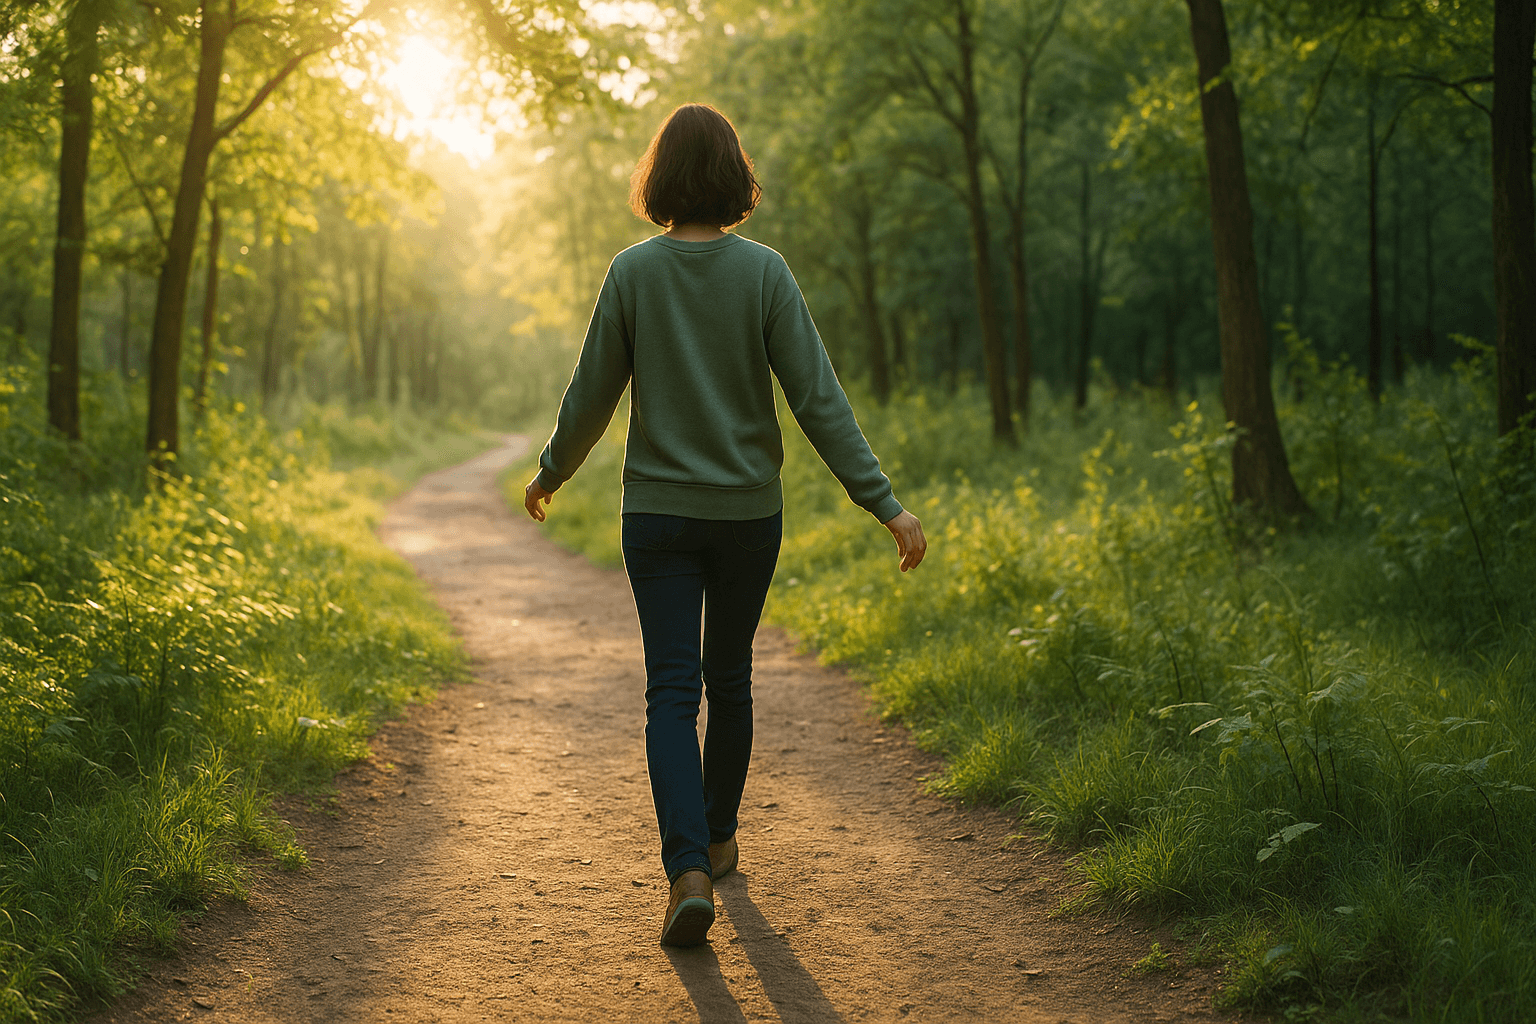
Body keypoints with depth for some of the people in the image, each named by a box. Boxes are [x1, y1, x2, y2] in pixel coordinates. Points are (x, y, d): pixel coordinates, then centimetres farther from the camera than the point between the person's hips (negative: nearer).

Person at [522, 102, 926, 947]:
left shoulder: (633, 272, -6)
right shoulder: (764, 272, -7)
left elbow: (591, 395, 0)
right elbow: (817, 399, -10)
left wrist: (550, 474, 18)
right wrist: (884, 503, -8)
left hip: (658, 510, -1)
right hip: (748, 509, 1)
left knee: (672, 689, -1)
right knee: (729, 680, 18)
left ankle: (688, 869, -16)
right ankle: (718, 838, 33)